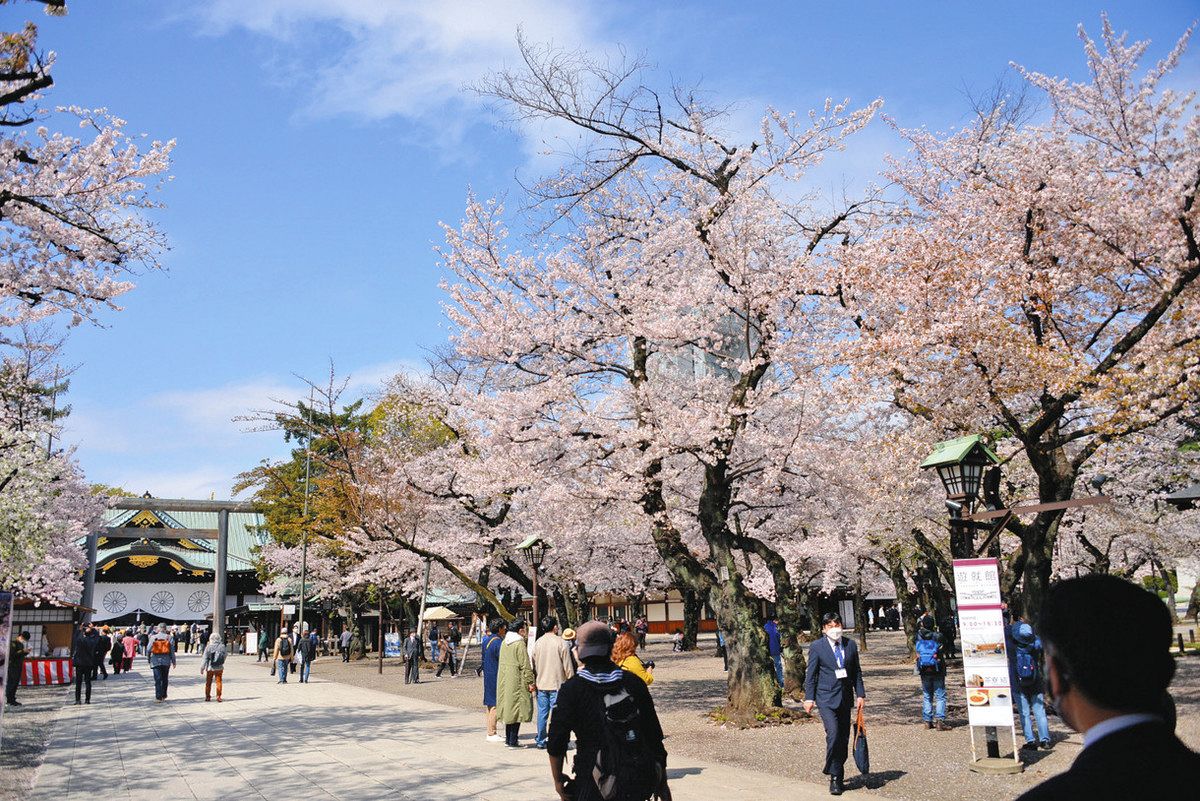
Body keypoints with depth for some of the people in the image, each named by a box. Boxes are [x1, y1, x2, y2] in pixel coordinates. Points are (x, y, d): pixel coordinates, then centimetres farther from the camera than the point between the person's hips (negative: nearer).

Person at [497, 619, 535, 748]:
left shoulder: (504, 642, 11)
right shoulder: (520, 644, -15)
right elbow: (525, 665, -17)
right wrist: (530, 682, -13)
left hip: (504, 679, 8)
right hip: (516, 681, -8)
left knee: (509, 709, 15)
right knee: (517, 709, -2)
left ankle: (508, 739, 21)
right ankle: (513, 742, -1)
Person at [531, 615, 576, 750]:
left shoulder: (537, 643, 4)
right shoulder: (561, 643, -10)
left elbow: (533, 663, 12)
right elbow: (568, 666, -8)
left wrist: (535, 681, 21)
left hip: (541, 684, 5)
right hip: (557, 684, -5)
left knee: (542, 712, 11)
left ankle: (540, 741, 18)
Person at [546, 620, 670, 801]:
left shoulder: (571, 689, -6)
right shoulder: (633, 682, 3)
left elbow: (556, 740, -4)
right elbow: (654, 734, 6)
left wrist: (558, 779, 10)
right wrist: (662, 782, 15)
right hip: (639, 782, 3)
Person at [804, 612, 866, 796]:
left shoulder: (851, 645, 7)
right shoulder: (816, 647, -4)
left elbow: (856, 672, 13)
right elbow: (810, 674, -1)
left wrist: (860, 694, 6)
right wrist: (809, 698, -5)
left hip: (845, 698, 4)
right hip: (826, 698, -4)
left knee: (844, 738, 8)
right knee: (833, 733, -18)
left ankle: (838, 776, 21)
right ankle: (834, 776, -6)